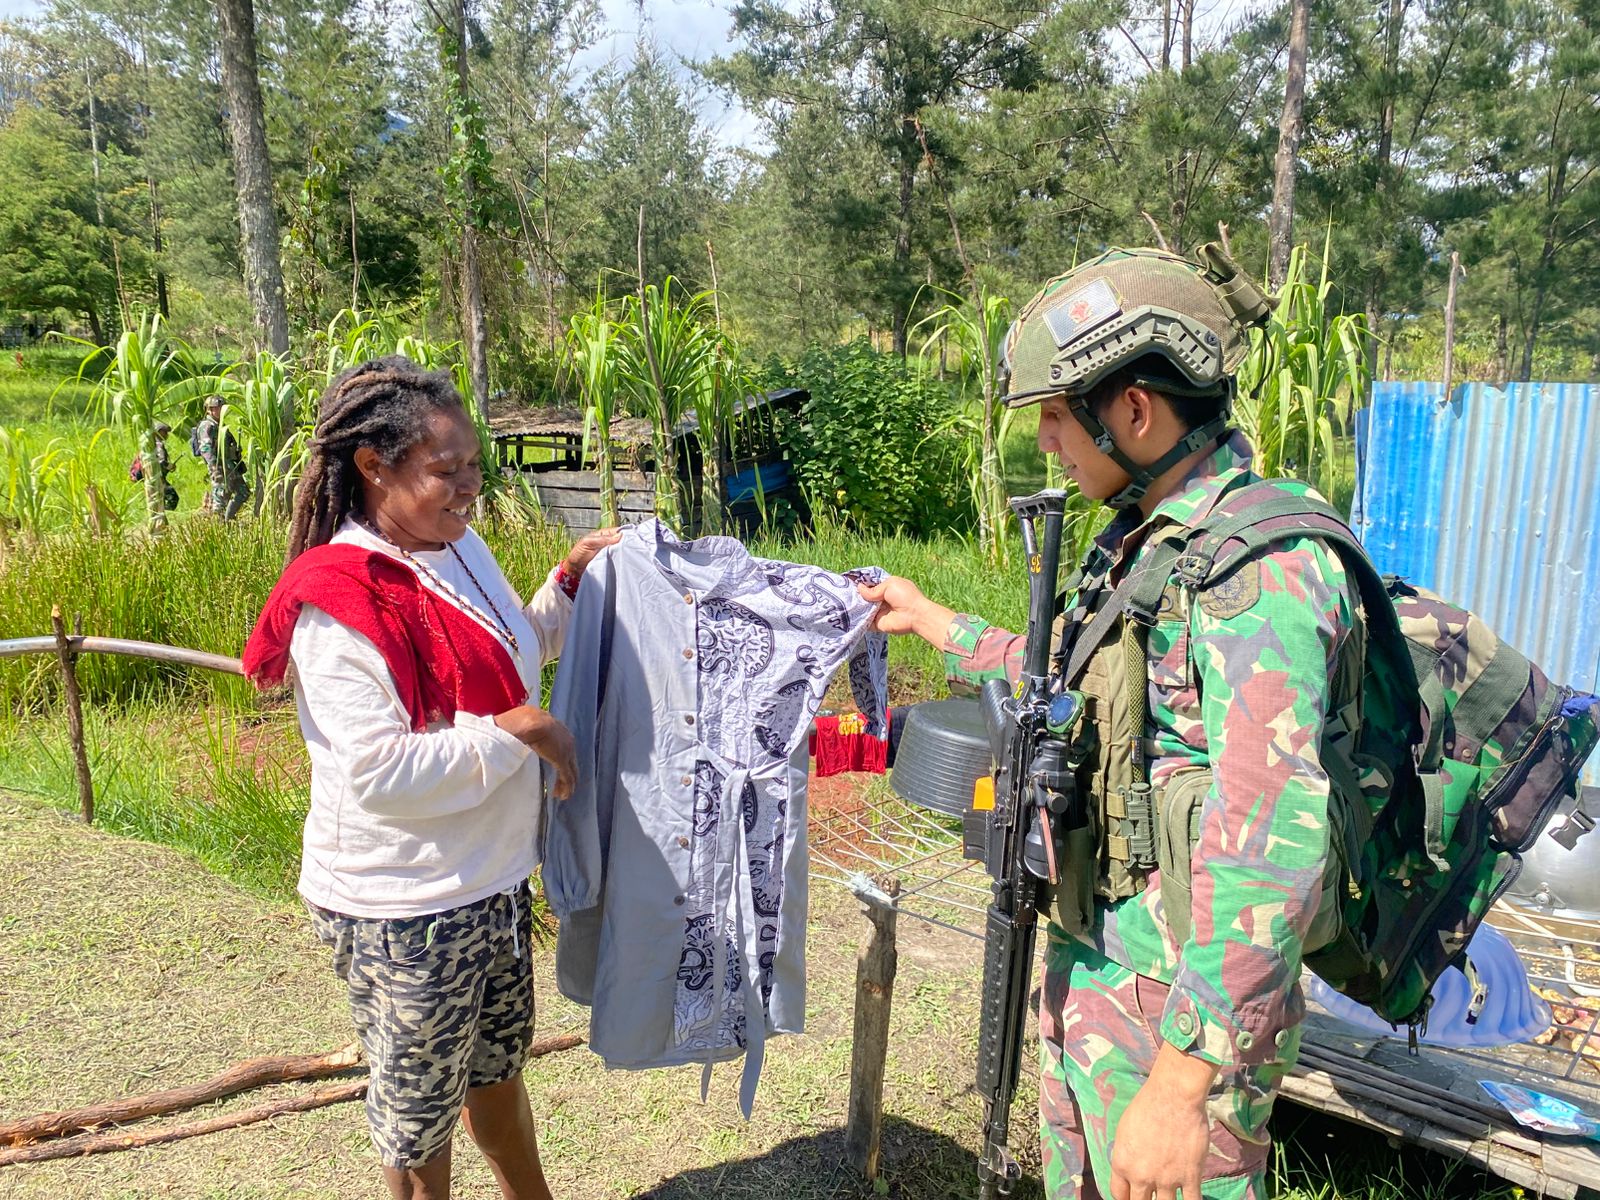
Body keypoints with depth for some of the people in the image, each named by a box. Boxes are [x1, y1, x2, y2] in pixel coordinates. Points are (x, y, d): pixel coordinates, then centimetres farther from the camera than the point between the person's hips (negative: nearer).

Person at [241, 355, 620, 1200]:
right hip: (404, 909, -8)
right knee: (419, 1103, 17)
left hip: (491, 878, 8)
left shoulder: (459, 548, 1)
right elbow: (380, 774, -29)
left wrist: (569, 582, 4)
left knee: (498, 1062, 29)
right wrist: (515, 732, -23)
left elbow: (513, 654, 18)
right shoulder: (338, 605, -23)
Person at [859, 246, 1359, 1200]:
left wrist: (1180, 1083, -29)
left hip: (1181, 1004, -9)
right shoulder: (1140, 537, 7)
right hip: (1088, 967, 9)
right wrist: (932, 621, 28)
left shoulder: (1265, 567, -24)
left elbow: (1270, 847, -30)